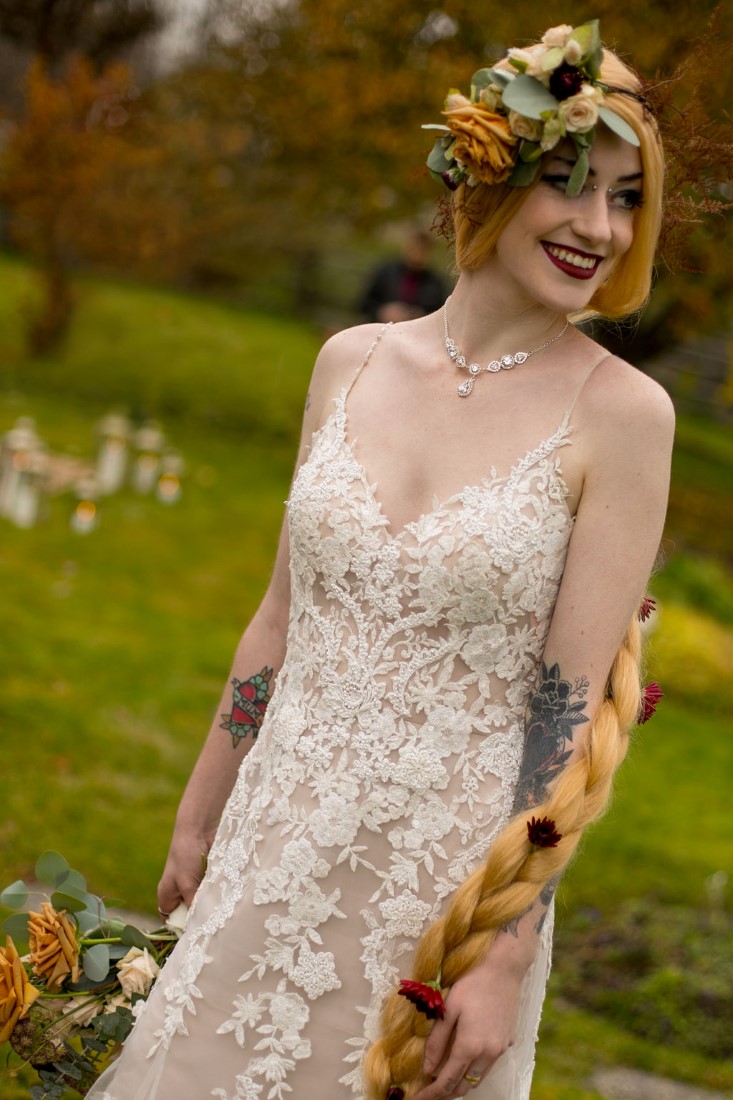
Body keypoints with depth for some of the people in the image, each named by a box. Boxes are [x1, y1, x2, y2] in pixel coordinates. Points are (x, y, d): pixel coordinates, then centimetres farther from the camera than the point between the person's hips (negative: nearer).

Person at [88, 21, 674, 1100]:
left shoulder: (620, 413, -11)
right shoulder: (353, 361, 2)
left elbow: (577, 709, -12)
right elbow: (282, 616, 9)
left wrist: (509, 956, -14)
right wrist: (199, 817, 14)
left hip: (449, 882, -4)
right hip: (276, 850, 4)